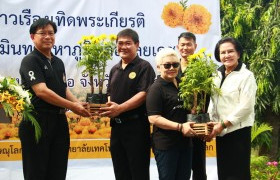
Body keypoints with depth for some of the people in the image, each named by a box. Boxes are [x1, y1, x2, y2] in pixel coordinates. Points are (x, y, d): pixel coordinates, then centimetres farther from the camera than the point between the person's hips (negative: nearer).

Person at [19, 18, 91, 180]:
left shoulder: (58, 62, 15)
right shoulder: (30, 61, -9)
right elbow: (41, 91, -18)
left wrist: (79, 104, -3)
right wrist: (72, 106, -17)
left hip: (59, 120, 7)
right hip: (37, 122, -7)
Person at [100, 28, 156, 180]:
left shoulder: (144, 67, -5)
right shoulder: (115, 70, 17)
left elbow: (144, 94, -16)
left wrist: (120, 108, -23)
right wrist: (108, 107, 0)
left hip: (136, 126, -7)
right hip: (116, 126, 7)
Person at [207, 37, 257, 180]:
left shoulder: (246, 76, -8)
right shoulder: (217, 75, 12)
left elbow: (246, 107, -14)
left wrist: (223, 124, -15)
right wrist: (210, 122, 0)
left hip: (238, 131, -6)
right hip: (221, 133, 6)